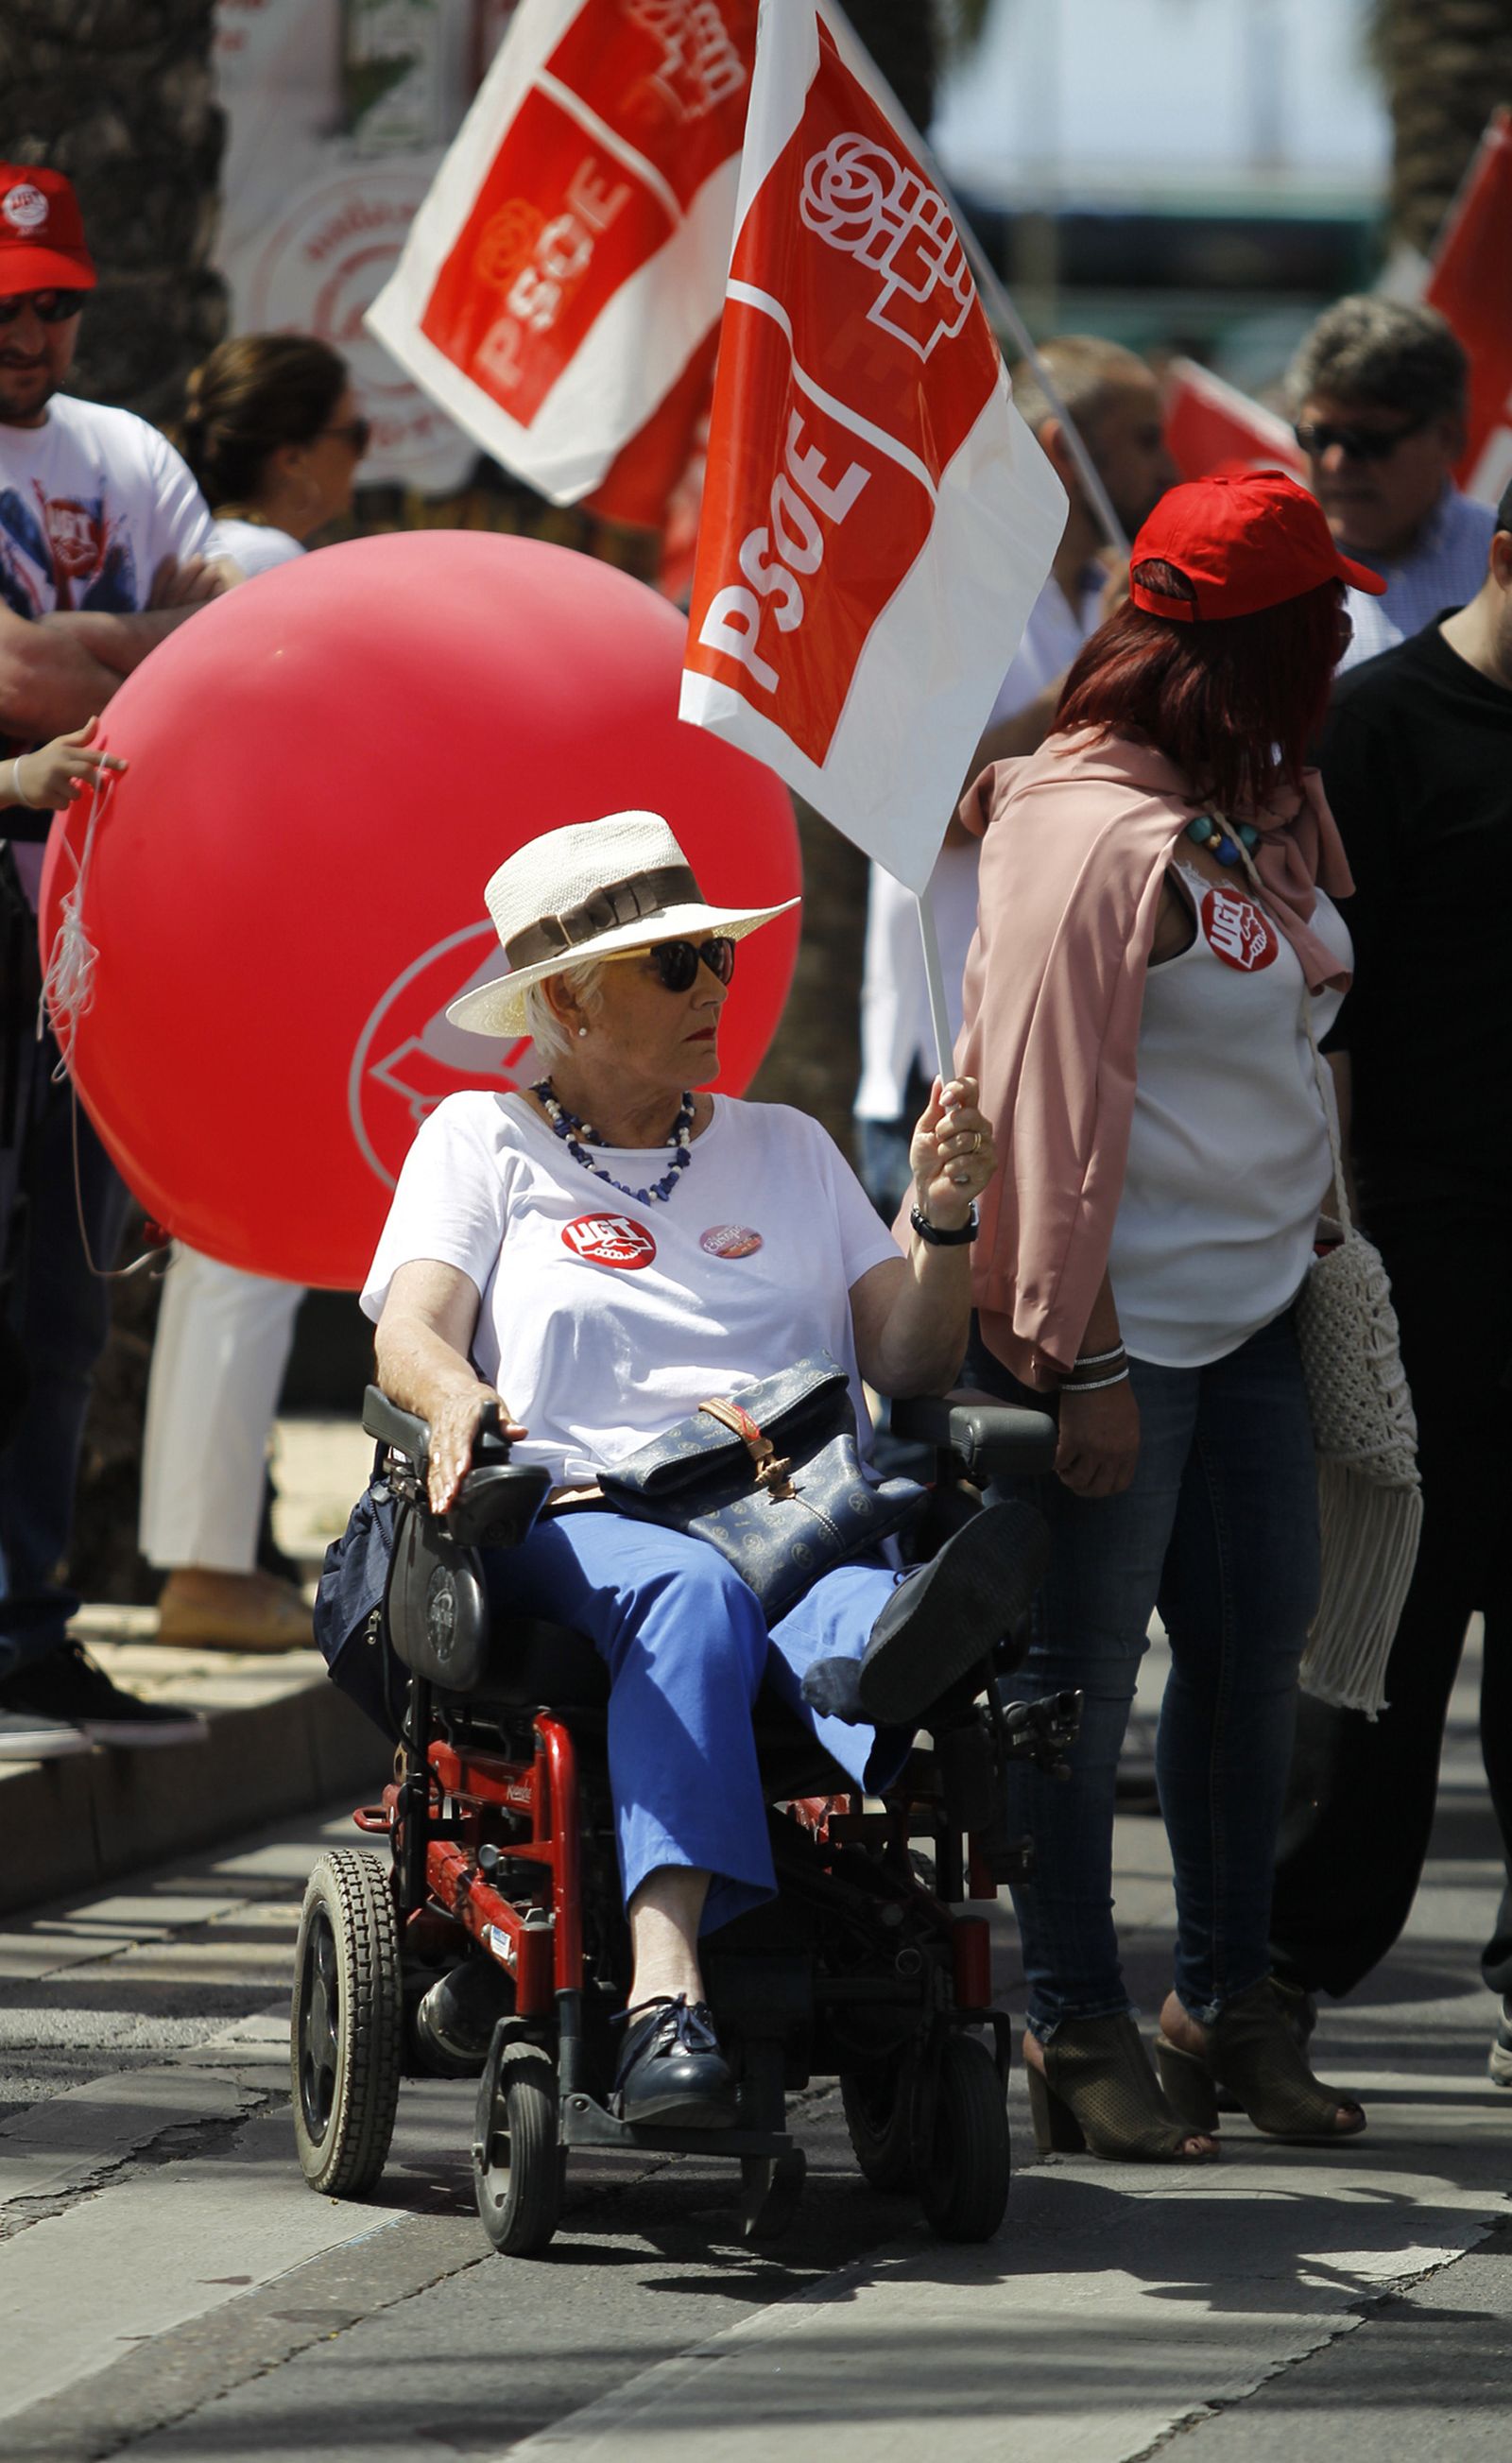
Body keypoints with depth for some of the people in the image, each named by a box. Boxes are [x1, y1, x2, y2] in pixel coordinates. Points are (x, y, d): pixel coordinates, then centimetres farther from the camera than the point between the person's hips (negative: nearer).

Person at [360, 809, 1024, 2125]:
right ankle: (663, 1992, -61)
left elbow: (911, 1371, 18)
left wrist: (944, 1224, -1)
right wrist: (457, 1398, -24)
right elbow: (410, 1329, 0)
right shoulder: (482, 1140, 18)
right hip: (576, 1521, -3)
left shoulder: (785, 1148, 27)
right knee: (695, 1593, -39)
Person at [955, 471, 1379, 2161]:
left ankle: (1230, 2002, 23)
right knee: (1080, 1670, 1)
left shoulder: (1269, 805, 10)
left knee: (1256, 1642, 12)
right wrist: (1080, 1361, -19)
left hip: (1250, 1307, 9)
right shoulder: (1094, 833, -19)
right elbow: (1051, 1102, -19)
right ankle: (1078, 2033, 9)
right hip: (1112, 1320, -9)